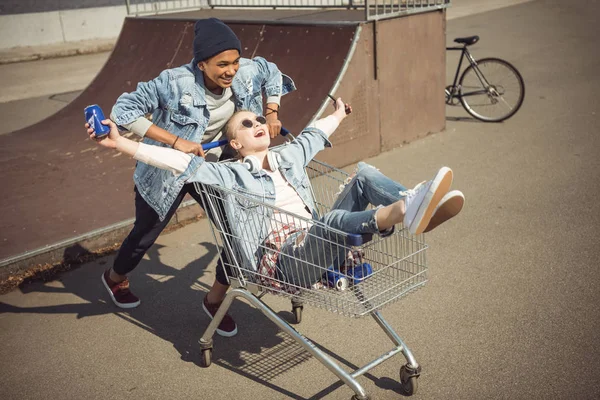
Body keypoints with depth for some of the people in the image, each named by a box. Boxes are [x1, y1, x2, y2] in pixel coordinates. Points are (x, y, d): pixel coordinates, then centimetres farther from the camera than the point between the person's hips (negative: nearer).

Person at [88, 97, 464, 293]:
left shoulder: (287, 157, 22)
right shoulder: (231, 174, 3)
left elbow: (312, 136, 40)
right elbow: (182, 161, -8)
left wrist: (338, 115, 59)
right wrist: (121, 142, -16)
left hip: (315, 246, 7)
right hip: (280, 258, -7)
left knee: (363, 172, -8)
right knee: (335, 220, -38)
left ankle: (416, 205, -36)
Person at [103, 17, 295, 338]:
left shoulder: (246, 72, -17)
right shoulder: (174, 82, -33)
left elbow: (272, 73, 6)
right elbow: (123, 110, -31)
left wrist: (272, 113, -5)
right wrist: (175, 141, -37)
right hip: (164, 172, -4)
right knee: (146, 234, 15)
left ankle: (215, 300, 20)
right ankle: (115, 278, 49)